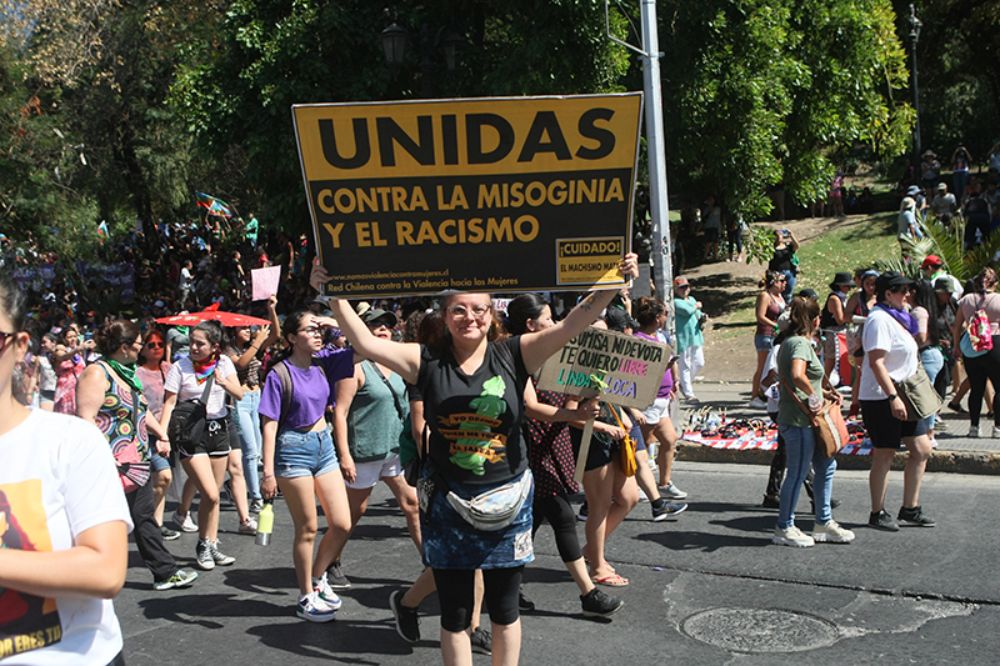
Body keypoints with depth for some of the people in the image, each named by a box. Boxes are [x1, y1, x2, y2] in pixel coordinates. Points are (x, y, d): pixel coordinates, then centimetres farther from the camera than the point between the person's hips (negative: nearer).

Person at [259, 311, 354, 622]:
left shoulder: (323, 362, 2)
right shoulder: (280, 374, -12)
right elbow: (269, 425, -14)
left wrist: (336, 325, -6)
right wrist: (268, 472, -18)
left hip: (324, 444, 6)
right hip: (294, 449, -6)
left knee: (342, 525, 5)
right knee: (308, 528, 3)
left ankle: (317, 578, 29)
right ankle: (306, 598, 19)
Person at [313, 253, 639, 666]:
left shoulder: (514, 355, -4)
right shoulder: (426, 362, -3)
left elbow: (572, 324, -11)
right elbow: (365, 343, -8)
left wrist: (615, 283, -22)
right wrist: (334, 296, -18)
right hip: (447, 503, 0)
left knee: (504, 608, 13)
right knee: (454, 611, 11)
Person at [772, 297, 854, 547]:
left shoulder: (791, 342, 16)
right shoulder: (800, 344, -16)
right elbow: (797, 375, -34)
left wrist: (826, 393, 15)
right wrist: (814, 395, -18)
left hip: (806, 420, 10)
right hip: (798, 420, -10)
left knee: (826, 465, 16)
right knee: (797, 473, -1)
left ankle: (824, 523, 24)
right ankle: (784, 528, 10)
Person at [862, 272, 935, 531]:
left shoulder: (896, 317, 15)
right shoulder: (879, 319, -16)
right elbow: (876, 362, -23)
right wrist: (893, 397, -27)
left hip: (902, 396, 10)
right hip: (882, 398, -10)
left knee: (922, 450, 9)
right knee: (885, 455, -1)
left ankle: (909, 509, 19)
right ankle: (878, 514, 11)